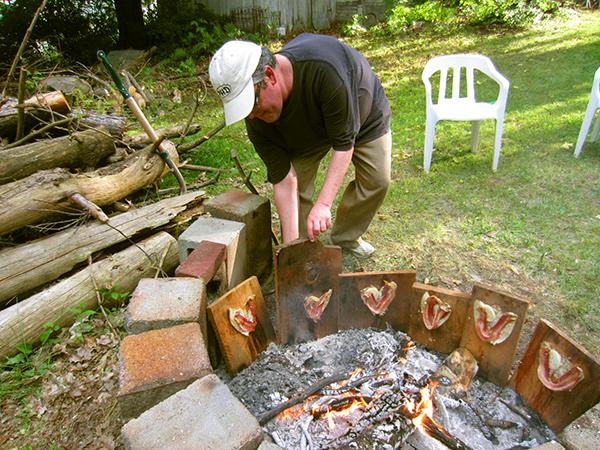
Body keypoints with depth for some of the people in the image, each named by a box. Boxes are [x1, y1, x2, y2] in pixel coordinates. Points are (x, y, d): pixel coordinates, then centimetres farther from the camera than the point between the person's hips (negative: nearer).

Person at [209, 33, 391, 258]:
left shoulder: (324, 68, -47)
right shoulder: (257, 120, -32)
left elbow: (344, 142, -40)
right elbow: (284, 181, -29)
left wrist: (323, 203, -46)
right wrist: (291, 247, -31)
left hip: (363, 113, -1)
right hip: (309, 127, 2)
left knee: (377, 181, -4)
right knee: (297, 187, -12)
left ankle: (344, 239, 19)